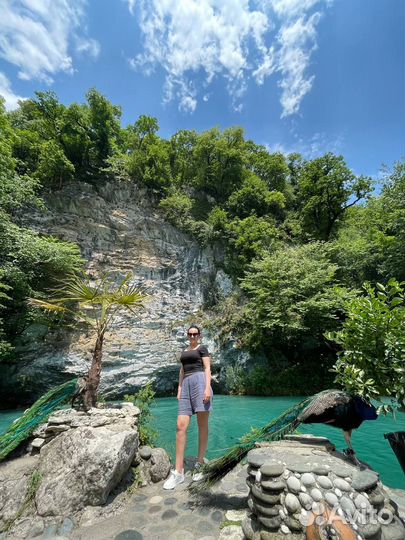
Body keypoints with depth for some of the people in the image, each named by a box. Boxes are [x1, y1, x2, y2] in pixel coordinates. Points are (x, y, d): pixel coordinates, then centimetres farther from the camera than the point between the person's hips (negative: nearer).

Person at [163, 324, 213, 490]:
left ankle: (200, 464, 15)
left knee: (202, 425, 1)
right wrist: (179, 388, 14)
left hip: (200, 382, -5)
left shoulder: (202, 348, 7)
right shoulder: (185, 351, 26)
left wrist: (208, 388, -15)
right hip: (186, 385, 6)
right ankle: (178, 472, 3)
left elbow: (207, 368, -3)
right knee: (181, 426, -2)